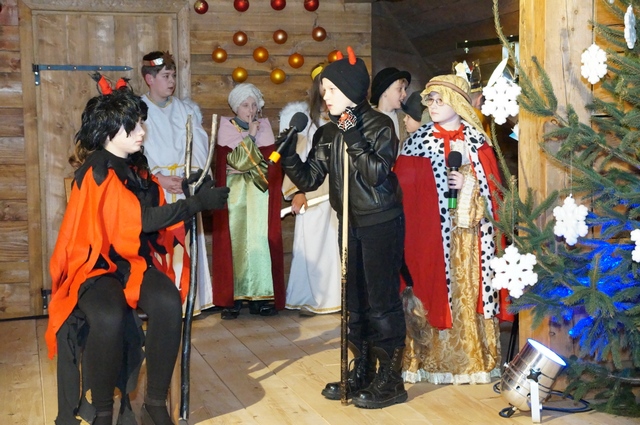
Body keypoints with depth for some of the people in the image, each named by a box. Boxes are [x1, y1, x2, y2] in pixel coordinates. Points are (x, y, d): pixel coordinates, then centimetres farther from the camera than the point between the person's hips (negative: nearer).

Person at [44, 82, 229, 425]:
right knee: (109, 318, -38)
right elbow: (142, 218, -20)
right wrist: (197, 202, -19)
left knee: (169, 304, -27)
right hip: (96, 263, -6)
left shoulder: (136, 167, 9)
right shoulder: (96, 173, -15)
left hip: (135, 261, 6)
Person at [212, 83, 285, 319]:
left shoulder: (264, 126, 11)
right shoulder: (226, 127, 4)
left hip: (259, 194, 2)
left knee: (260, 241, -5)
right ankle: (232, 297, -4)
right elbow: (235, 160, -9)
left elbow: (271, 162, 4)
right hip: (234, 193, -2)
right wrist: (250, 136, -6)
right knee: (235, 242, -6)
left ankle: (259, 296, -2)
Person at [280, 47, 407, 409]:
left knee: (382, 300, -2)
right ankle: (362, 371, 27)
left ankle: (390, 380, 9)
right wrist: (288, 154, -12)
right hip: (350, 224, 7)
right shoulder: (328, 133, 7)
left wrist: (354, 138, -25)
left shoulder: (379, 125, -11)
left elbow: (376, 173, -22)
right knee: (355, 300, 13)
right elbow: (309, 179, 3)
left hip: (382, 224, -7)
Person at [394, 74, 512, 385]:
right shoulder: (418, 142, 2)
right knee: (434, 290, -1)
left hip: (469, 233, 1)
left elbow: (492, 187, 5)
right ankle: (433, 359, 10)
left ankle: (473, 357, 16)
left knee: (468, 292, 4)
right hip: (431, 232, -1)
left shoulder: (477, 142, 6)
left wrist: (469, 184, -12)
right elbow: (404, 191, -3)